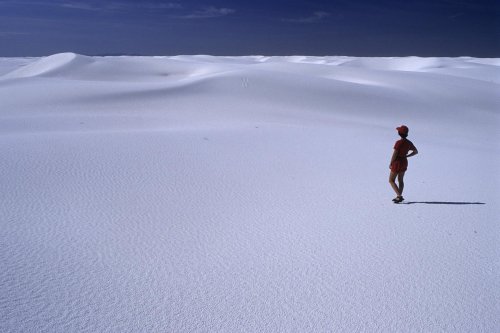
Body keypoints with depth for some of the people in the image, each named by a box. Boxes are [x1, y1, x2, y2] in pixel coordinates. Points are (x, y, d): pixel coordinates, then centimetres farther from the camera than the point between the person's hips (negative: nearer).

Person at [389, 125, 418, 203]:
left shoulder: (398, 142, -23)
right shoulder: (409, 143, -2)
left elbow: (394, 155, -21)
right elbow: (416, 152, 9)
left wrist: (390, 164, -8)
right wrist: (406, 156, 9)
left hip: (397, 163, -7)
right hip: (404, 162, 7)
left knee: (391, 180, 5)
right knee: (400, 180, 20)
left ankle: (399, 196, -6)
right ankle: (399, 196, 28)